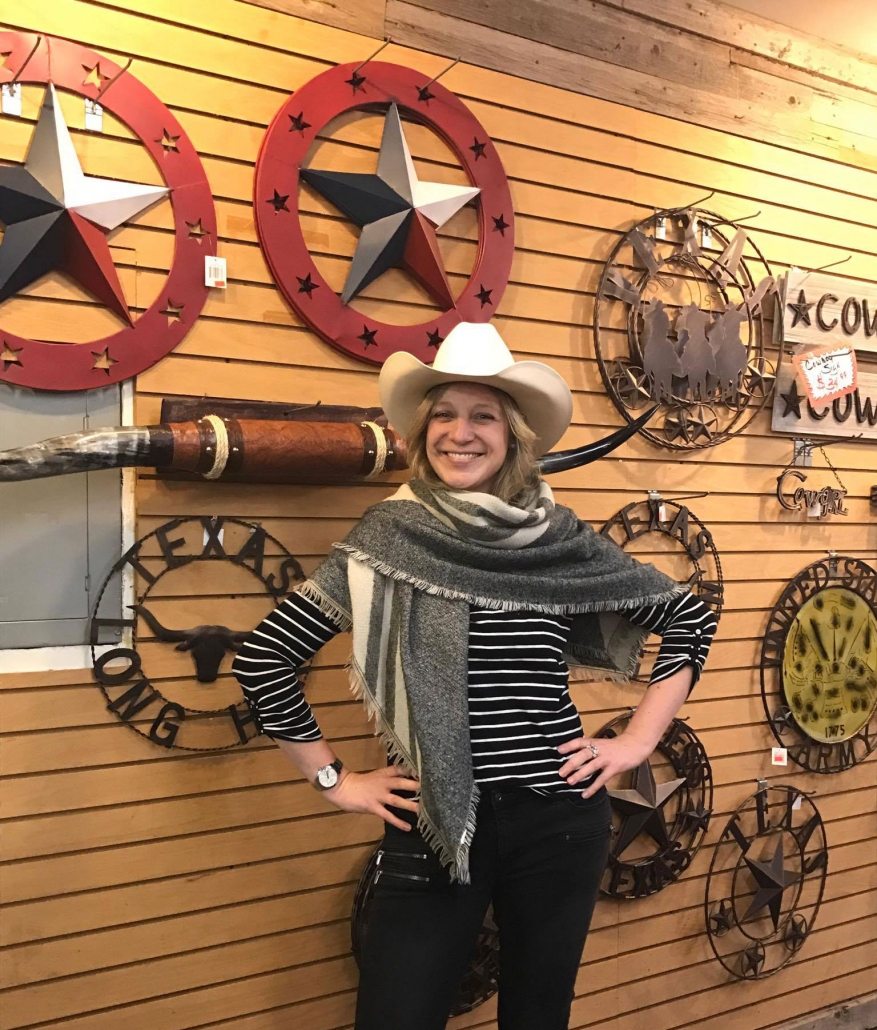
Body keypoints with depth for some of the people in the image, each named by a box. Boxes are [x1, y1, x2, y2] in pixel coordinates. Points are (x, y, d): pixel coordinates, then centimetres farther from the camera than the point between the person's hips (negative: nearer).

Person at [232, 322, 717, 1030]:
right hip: (435, 825, -1)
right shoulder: (389, 537, -5)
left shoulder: (562, 540, -1)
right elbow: (264, 658, -3)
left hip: (560, 818, 2)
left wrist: (637, 742, 3)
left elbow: (690, 620, 9)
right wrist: (333, 780, -2)